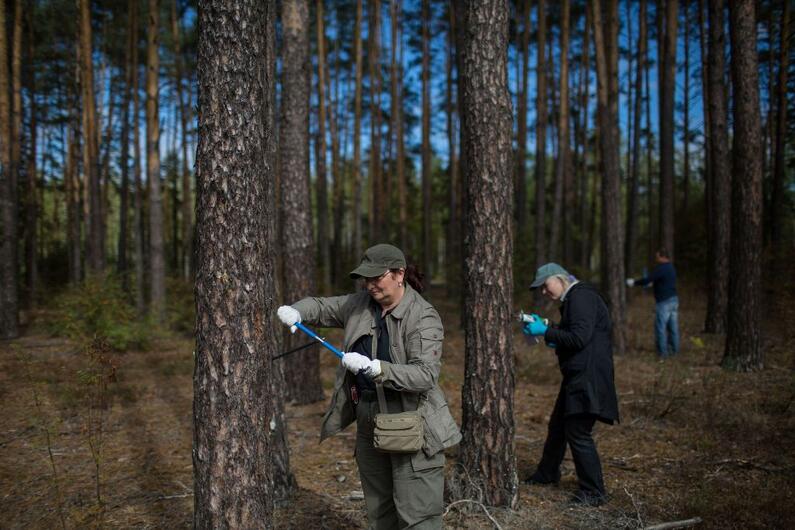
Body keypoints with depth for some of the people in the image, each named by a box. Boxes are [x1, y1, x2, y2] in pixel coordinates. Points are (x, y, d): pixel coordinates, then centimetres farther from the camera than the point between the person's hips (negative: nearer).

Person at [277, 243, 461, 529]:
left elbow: (426, 375, -25)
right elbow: (322, 306, 15)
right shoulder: (360, 304, 5)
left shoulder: (424, 318, -16)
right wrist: (297, 312, -8)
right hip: (369, 422, 7)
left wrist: (375, 368, -36)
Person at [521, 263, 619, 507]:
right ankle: (547, 473, 38)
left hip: (587, 377, -11)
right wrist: (545, 327, 7)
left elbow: (579, 338, -24)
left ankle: (594, 492, 9)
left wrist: (545, 332, -17)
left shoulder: (581, 297, -16)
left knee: (578, 433, -4)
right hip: (576, 376, 11)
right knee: (557, 426, 21)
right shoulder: (572, 299, 16)